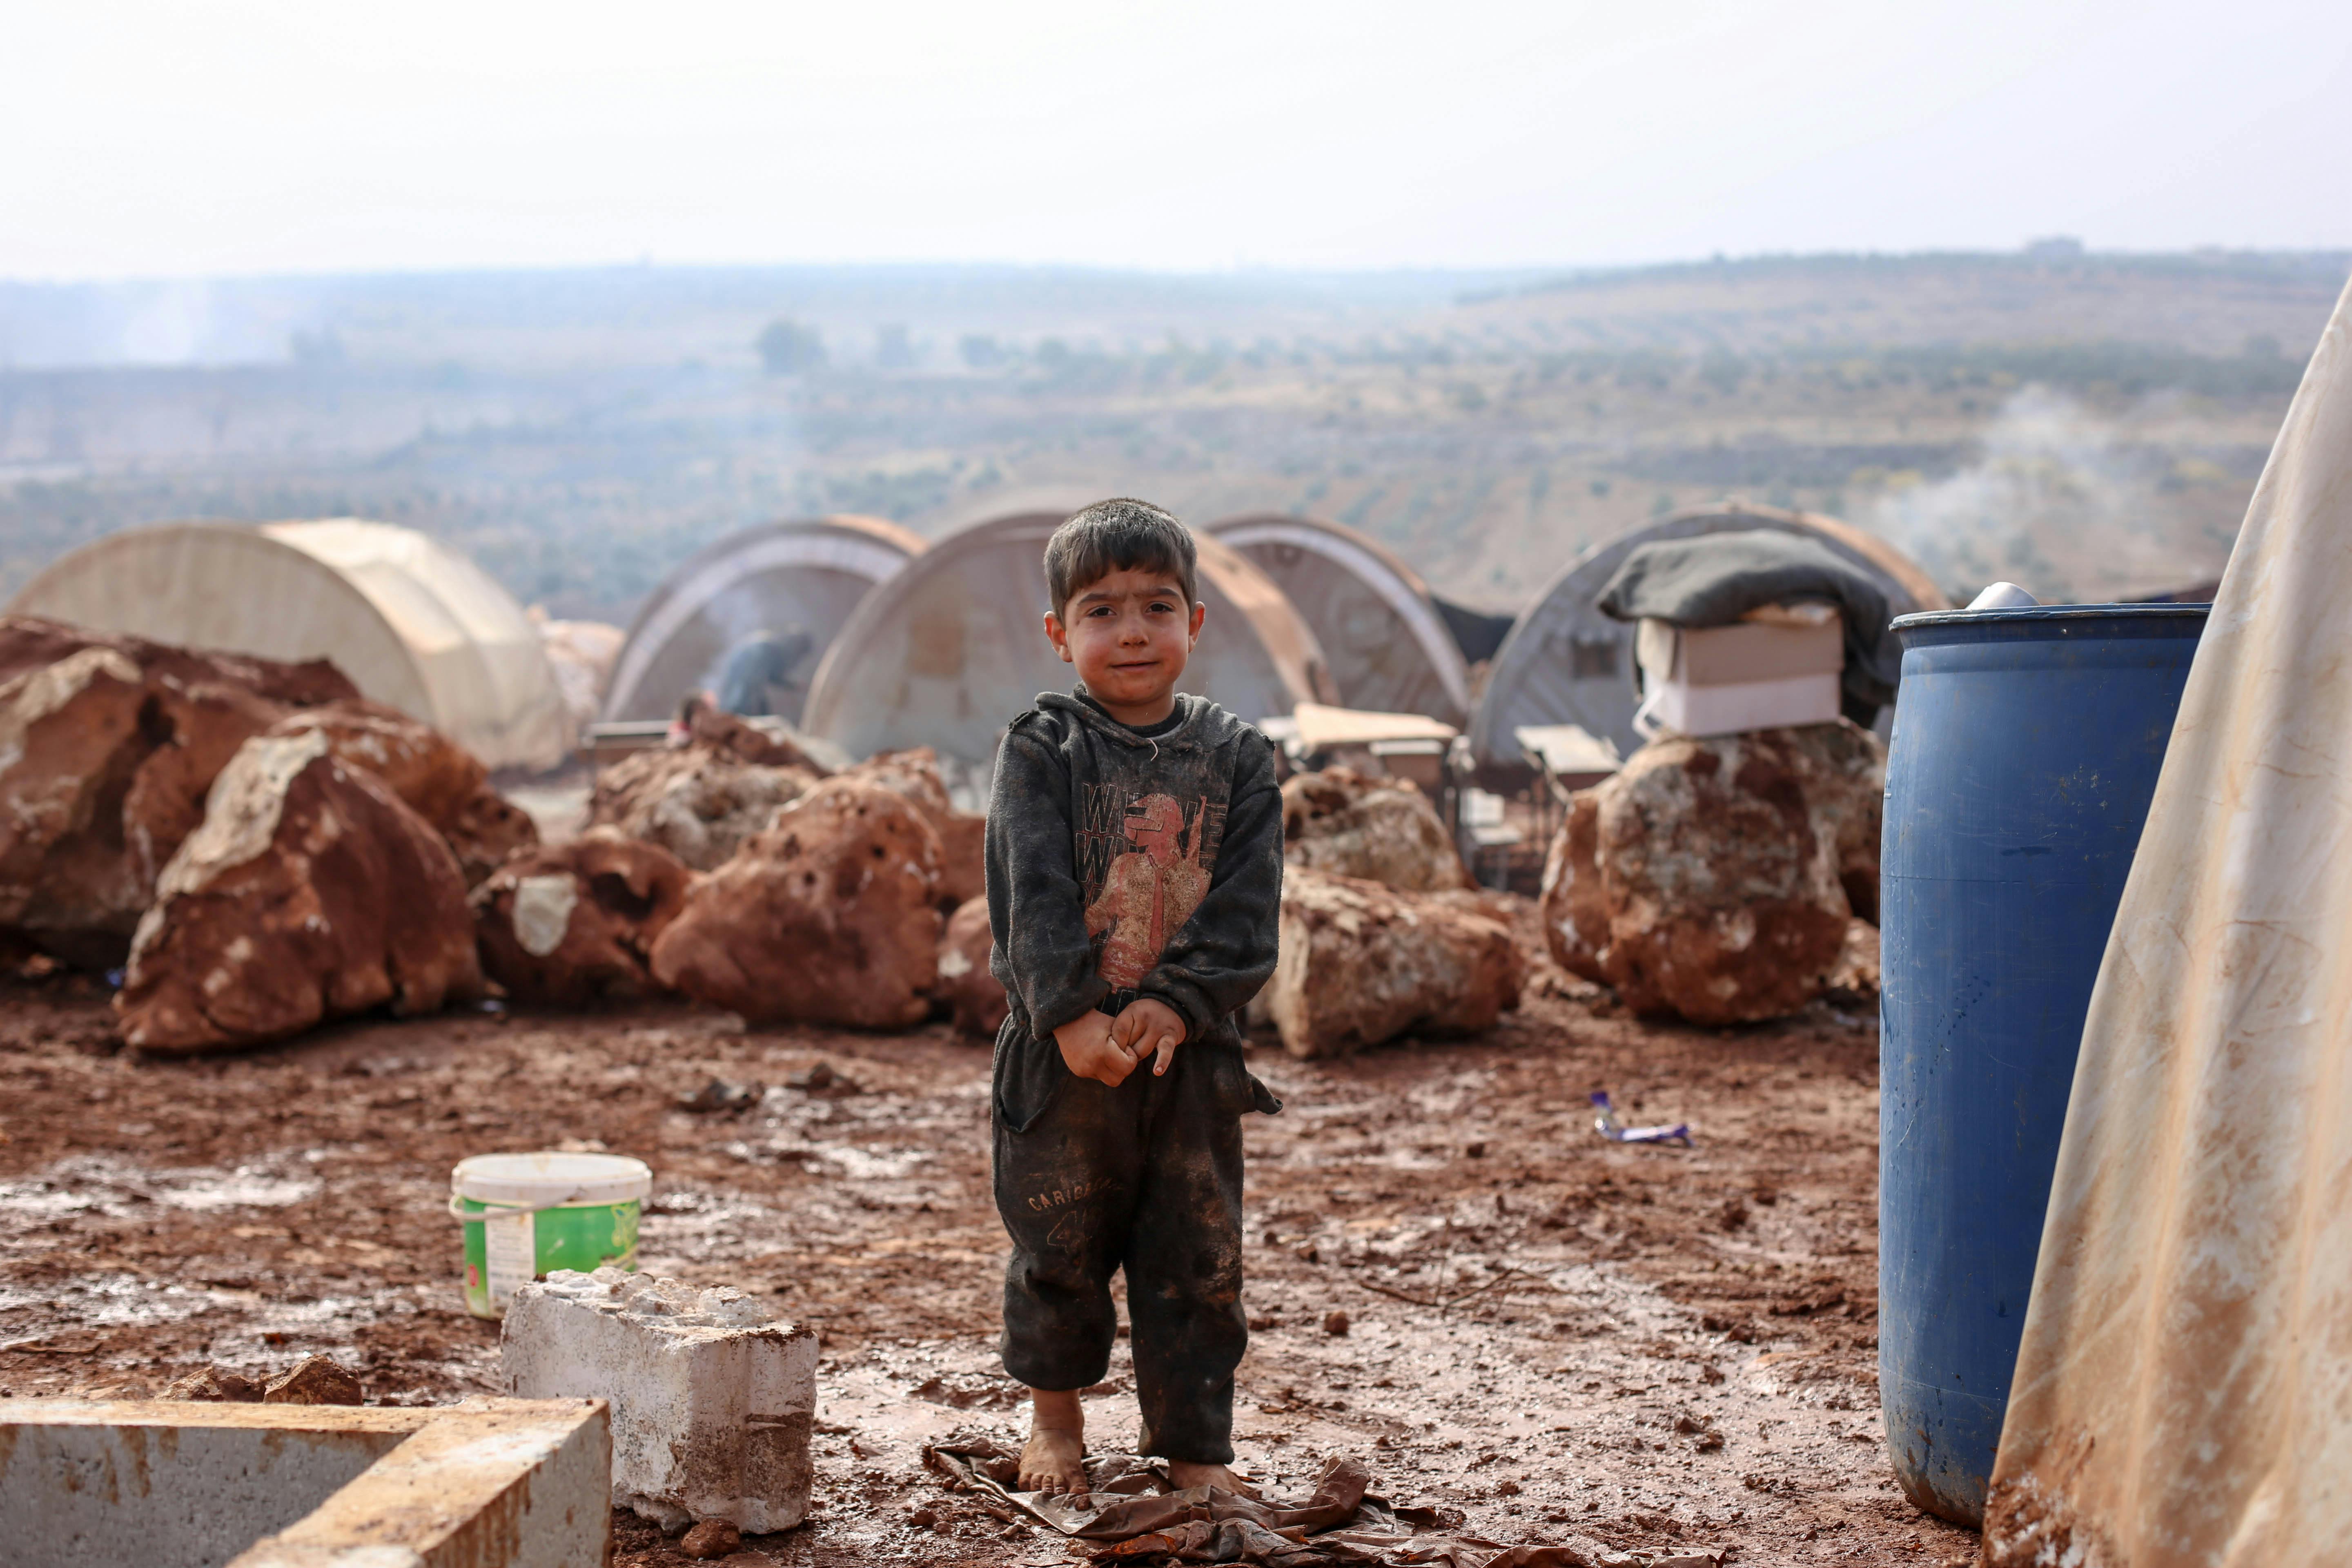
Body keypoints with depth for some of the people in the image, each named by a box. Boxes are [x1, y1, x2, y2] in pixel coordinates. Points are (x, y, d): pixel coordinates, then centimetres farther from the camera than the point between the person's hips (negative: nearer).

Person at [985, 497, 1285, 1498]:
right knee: (1059, 1248, 12)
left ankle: (1194, 1446, 20)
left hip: (1193, 1050, 1)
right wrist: (1072, 1013, -23)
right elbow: (1033, 893, -13)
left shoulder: (1234, 757, 3)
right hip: (1064, 1050, -1)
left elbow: (1247, 902, -5)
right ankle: (1054, 1418, 34)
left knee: (1197, 1257, 6)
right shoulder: (1040, 751, -3)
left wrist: (1177, 1001, -19)